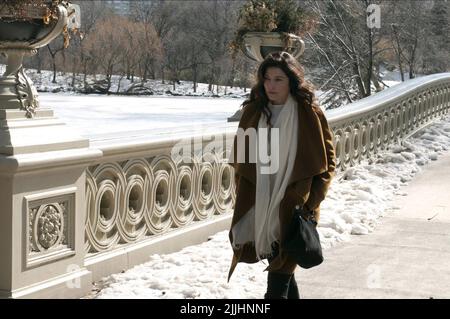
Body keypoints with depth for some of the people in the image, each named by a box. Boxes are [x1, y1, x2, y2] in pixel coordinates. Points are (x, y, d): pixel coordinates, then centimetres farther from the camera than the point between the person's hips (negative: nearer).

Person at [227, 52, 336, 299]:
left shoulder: (309, 114, -7)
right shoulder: (253, 112, 4)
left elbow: (327, 161, -2)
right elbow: (239, 158, 13)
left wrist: (311, 201, -8)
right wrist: (244, 199, 7)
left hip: (293, 209, -4)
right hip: (258, 209, 4)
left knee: (278, 280, -8)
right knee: (283, 270, 17)